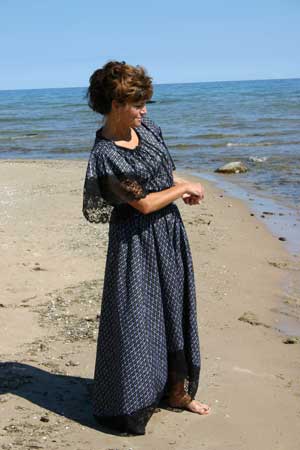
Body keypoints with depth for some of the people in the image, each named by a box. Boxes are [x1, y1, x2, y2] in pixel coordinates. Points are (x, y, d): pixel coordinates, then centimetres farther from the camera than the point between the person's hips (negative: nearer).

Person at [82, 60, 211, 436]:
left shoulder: (146, 128, 2)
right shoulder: (105, 155, -21)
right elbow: (145, 204, -19)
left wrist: (183, 189, 1)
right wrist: (184, 188, -7)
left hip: (170, 234, 8)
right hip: (137, 240, -8)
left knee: (175, 311, 16)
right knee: (134, 316, 1)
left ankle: (176, 390, 34)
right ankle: (127, 405, 18)